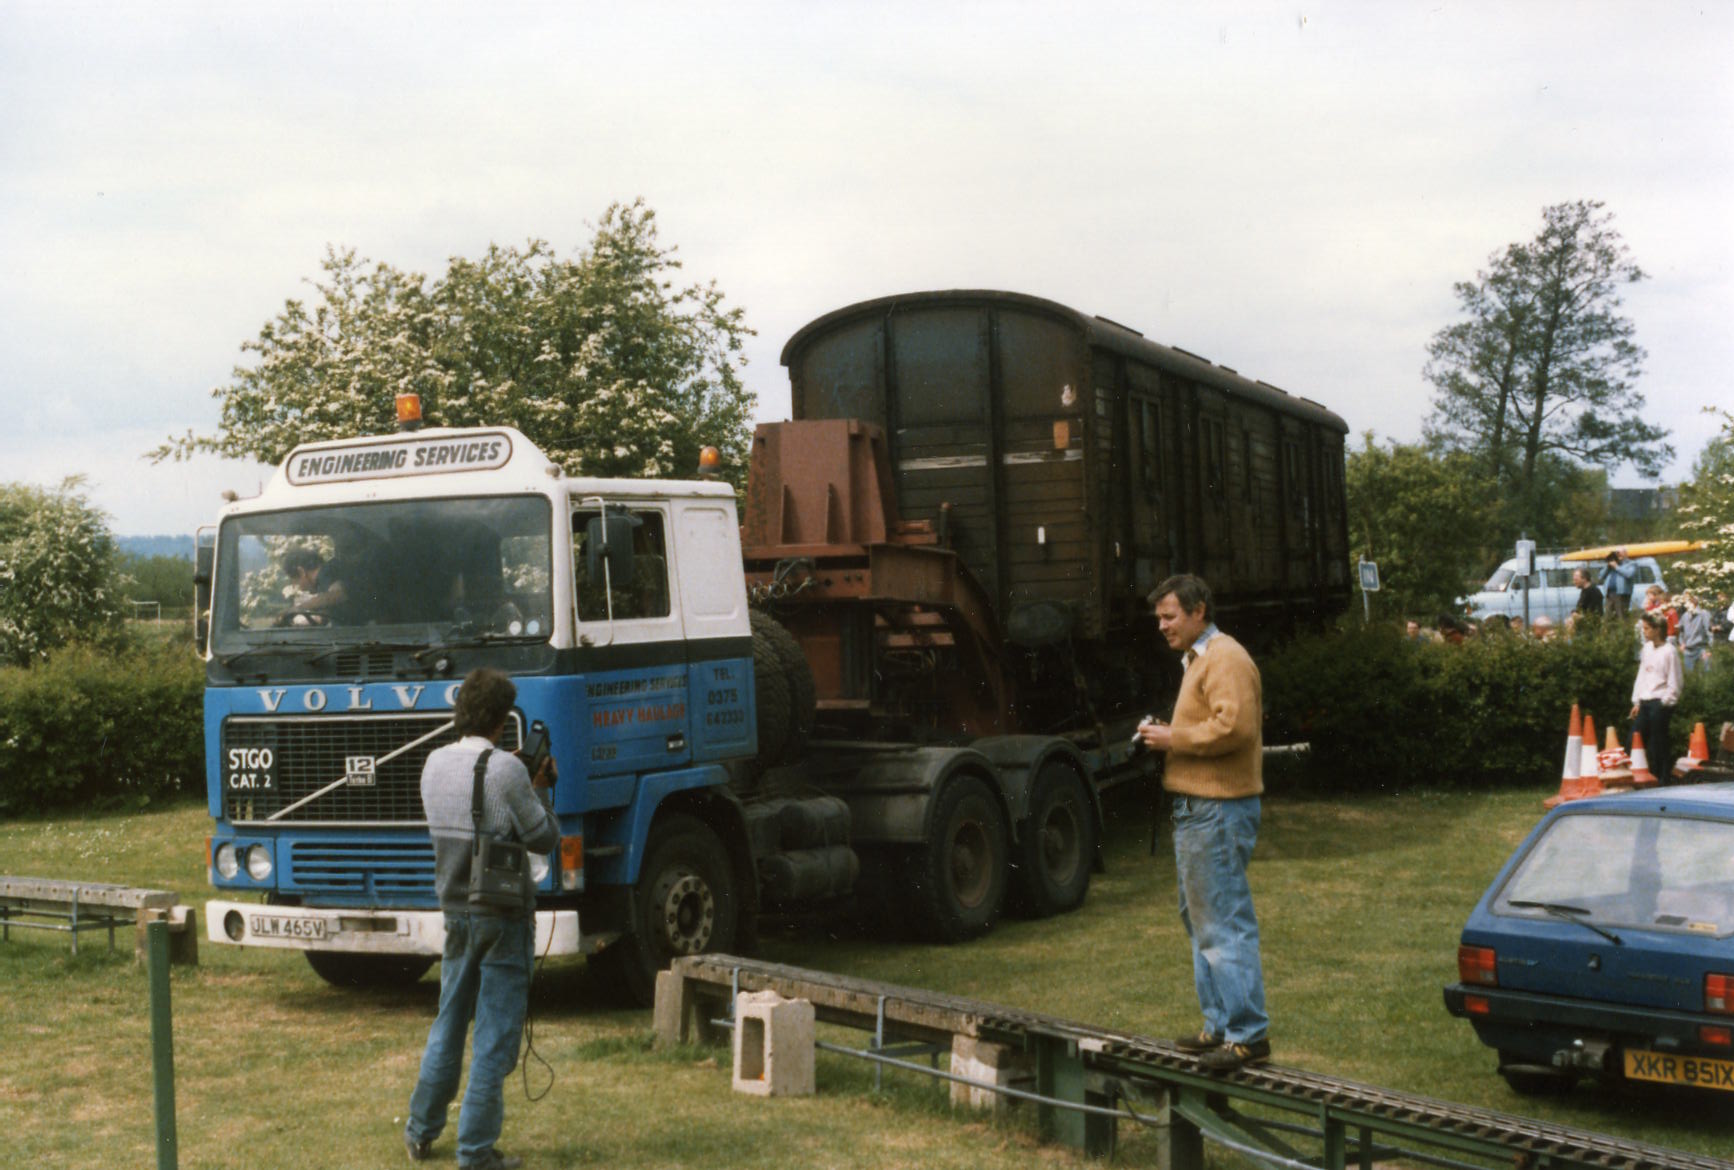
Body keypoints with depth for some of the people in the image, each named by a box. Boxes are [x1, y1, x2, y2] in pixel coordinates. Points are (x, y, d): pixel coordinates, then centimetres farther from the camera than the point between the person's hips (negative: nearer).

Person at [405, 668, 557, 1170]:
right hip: (504, 915, -6)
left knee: (449, 1023, 20)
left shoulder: (435, 765, 3)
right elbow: (543, 838, -11)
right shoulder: (505, 770, -17)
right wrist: (540, 789, 4)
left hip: (455, 911, 6)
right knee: (496, 1035, 1)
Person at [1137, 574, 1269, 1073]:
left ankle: (1247, 1033, -6)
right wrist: (1166, 737, 9)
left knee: (1225, 924, -9)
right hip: (1198, 807, 11)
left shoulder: (1225, 659, -13)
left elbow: (1233, 728, -25)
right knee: (1199, 919, 15)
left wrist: (1174, 738, -16)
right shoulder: (1197, 659, 20)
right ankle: (1219, 1026, 22)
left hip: (1219, 811, -11)